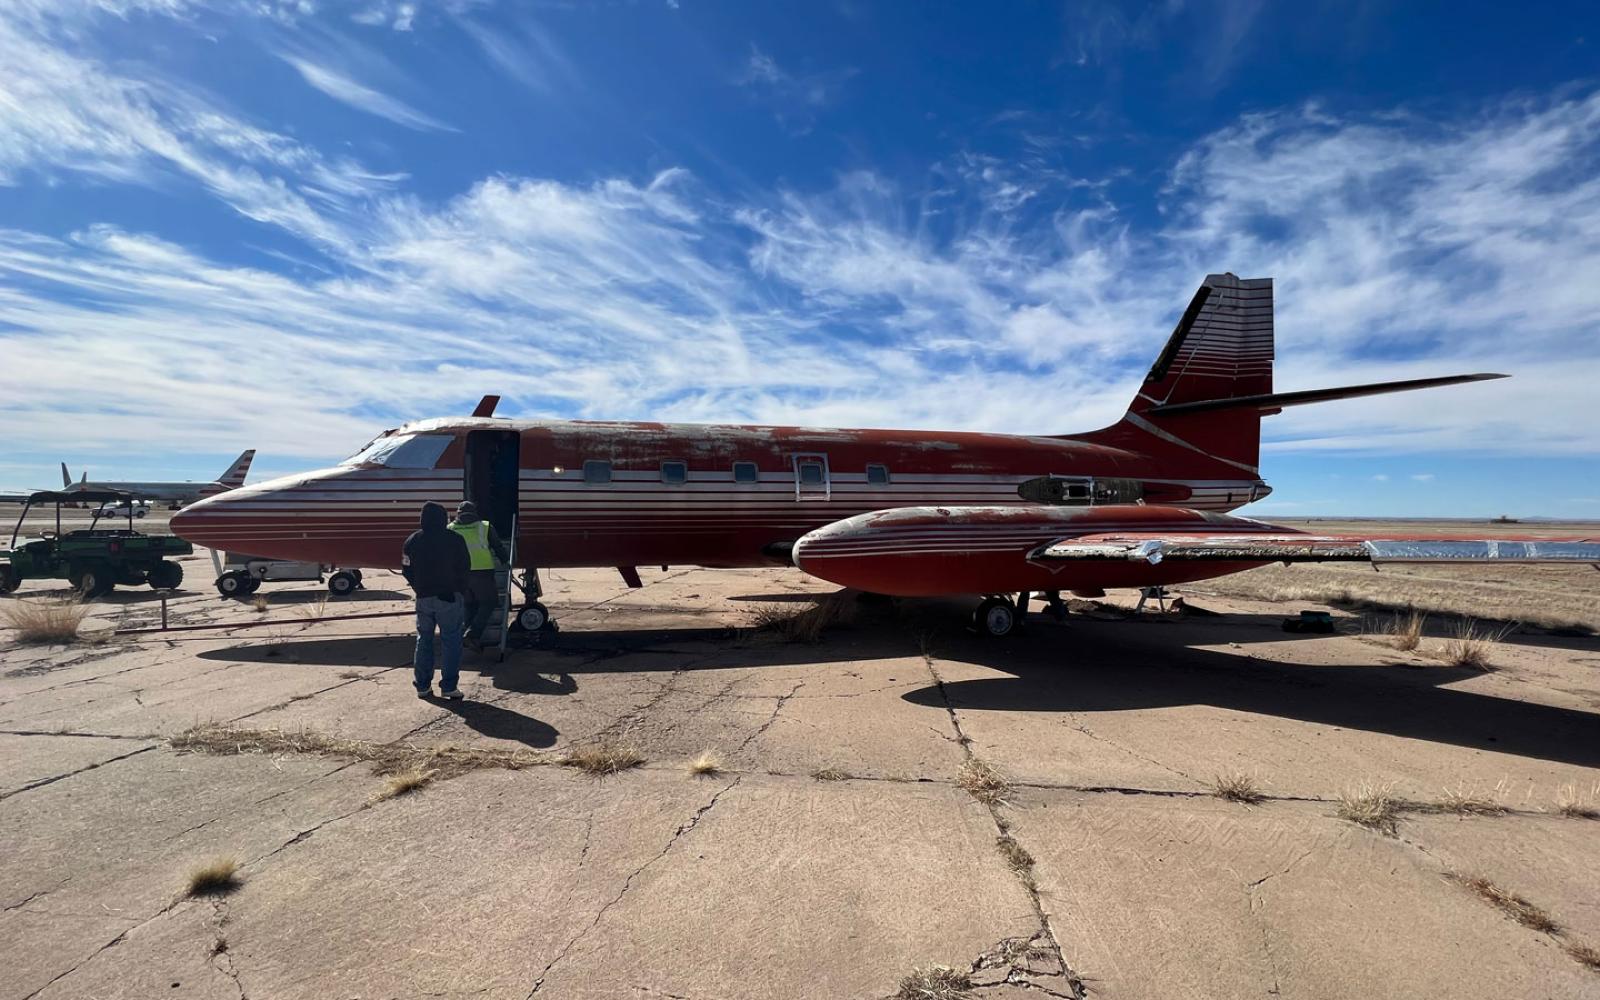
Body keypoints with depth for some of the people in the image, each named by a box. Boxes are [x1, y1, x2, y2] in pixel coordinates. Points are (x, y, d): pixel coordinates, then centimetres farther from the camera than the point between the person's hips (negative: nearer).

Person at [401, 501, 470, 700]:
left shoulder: (412, 540, 2)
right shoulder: (454, 539, -9)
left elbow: (406, 570, 5)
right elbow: (465, 567, -4)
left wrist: (420, 588, 15)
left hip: (423, 598, 4)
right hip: (450, 597, -4)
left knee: (424, 640, 15)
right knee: (451, 641, 1)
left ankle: (422, 685, 18)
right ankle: (448, 686, -2)